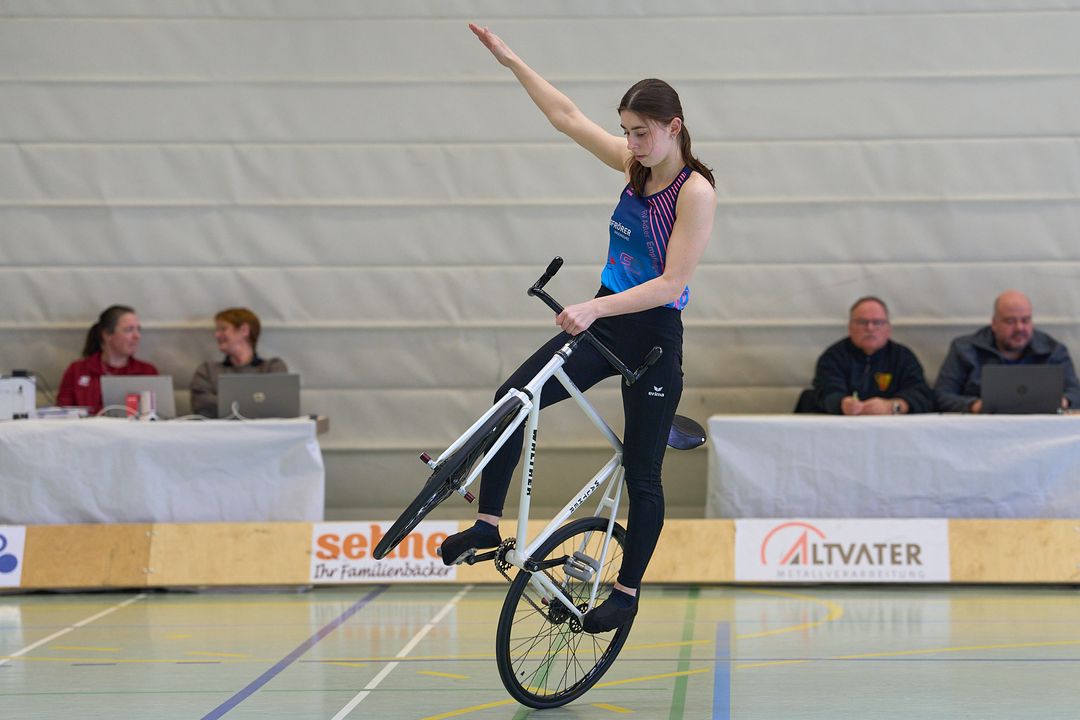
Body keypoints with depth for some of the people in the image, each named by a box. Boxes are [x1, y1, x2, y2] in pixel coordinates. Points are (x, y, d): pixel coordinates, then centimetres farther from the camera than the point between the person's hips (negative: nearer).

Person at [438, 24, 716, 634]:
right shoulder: (635, 165, 4)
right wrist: (512, 61, 9)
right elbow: (567, 115, 11)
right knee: (512, 399, -7)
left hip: (654, 337, -7)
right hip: (604, 323, 7)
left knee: (642, 474, 2)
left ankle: (627, 591, 15)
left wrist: (597, 309, -31)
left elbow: (672, 284, -23)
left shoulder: (696, 191, -17)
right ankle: (488, 524, 2)